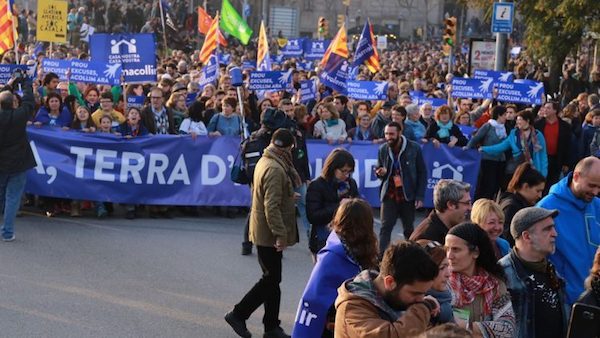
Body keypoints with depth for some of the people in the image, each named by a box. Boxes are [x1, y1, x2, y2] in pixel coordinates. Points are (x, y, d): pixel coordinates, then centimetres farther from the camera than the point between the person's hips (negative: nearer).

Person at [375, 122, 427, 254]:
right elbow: (378, 170, 16)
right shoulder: (383, 149, 2)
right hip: (389, 194, 1)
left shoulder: (414, 148, -5)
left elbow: (422, 173, 0)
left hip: (408, 195, -1)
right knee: (385, 227, -7)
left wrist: (420, 196, -6)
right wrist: (379, 172, -10)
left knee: (409, 229, 8)